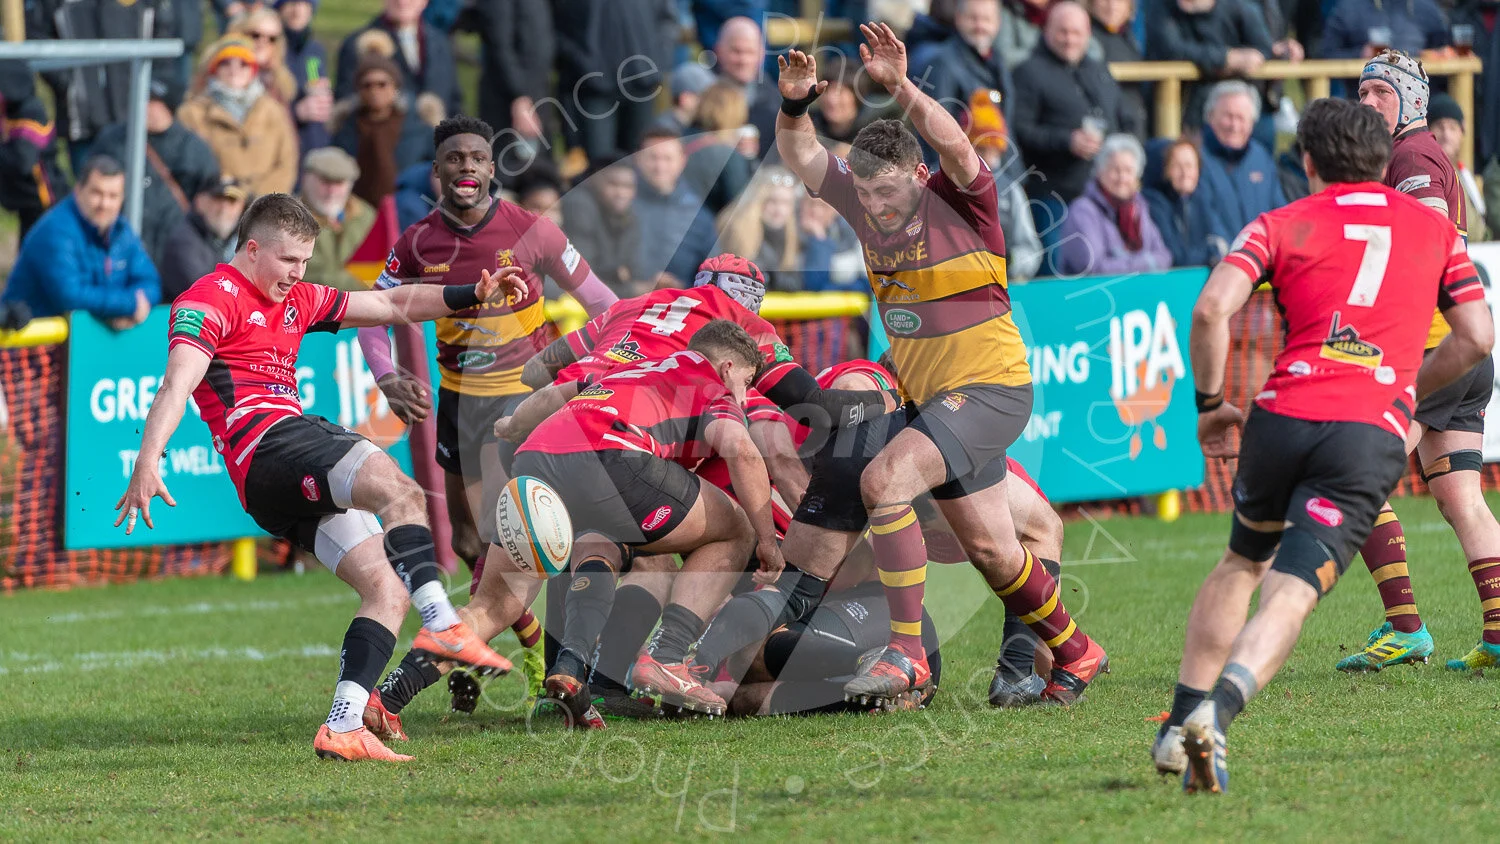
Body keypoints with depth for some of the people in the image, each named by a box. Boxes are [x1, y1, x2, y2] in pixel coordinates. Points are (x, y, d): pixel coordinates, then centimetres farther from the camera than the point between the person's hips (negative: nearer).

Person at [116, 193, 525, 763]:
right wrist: (148, 461, -29)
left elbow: (393, 306, 31)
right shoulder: (211, 300, 0)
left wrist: (475, 294, 21)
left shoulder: (296, 300, 27)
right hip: (266, 445, -10)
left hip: (293, 490, 10)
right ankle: (441, 625, -41)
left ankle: (344, 729, -10)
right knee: (398, 489, -29)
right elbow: (178, 383, -15)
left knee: (387, 591, -2)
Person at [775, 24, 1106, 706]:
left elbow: (954, 146, -34)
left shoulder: (958, 202, -15)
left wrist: (900, 88, -44)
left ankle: (906, 653, -24)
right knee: (989, 549, 13)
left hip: (989, 386, -8)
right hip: (932, 395, 8)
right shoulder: (862, 201, 2)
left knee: (886, 478, -27)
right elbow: (800, 156, 3)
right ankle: (1073, 651, 34)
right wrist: (794, 105, -17)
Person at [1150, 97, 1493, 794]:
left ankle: (1182, 720, 18)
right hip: (1374, 435, -1)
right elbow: (1477, 337, 15)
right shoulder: (1434, 227, 19)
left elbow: (1212, 307, -2)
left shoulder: (1282, 225, 13)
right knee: (1290, 598, -9)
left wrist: (1209, 405, 9)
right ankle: (1218, 710, -35)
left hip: (1284, 416, 1)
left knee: (1241, 564, 25)